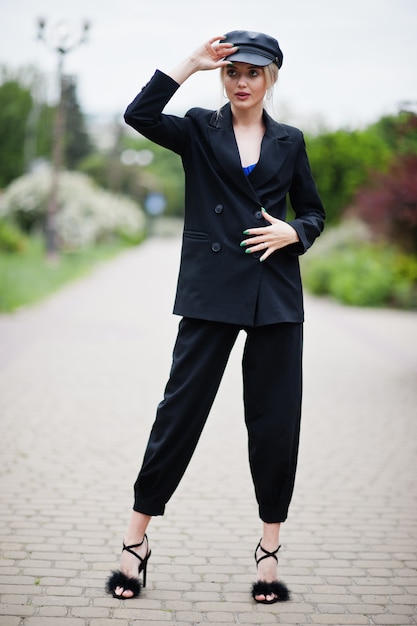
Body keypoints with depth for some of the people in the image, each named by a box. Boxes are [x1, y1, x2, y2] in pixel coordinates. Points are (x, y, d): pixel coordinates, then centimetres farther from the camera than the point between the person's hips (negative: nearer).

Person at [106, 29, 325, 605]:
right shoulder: (200, 130, 7)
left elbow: (313, 212, 17)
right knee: (181, 407, -3)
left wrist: (292, 232, -4)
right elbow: (139, 115, -10)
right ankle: (136, 540, 8)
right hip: (212, 290, -2)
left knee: (275, 418, 3)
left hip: (276, 294, 2)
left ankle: (270, 547, 15)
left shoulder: (289, 141, 13)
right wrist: (191, 63, -11)